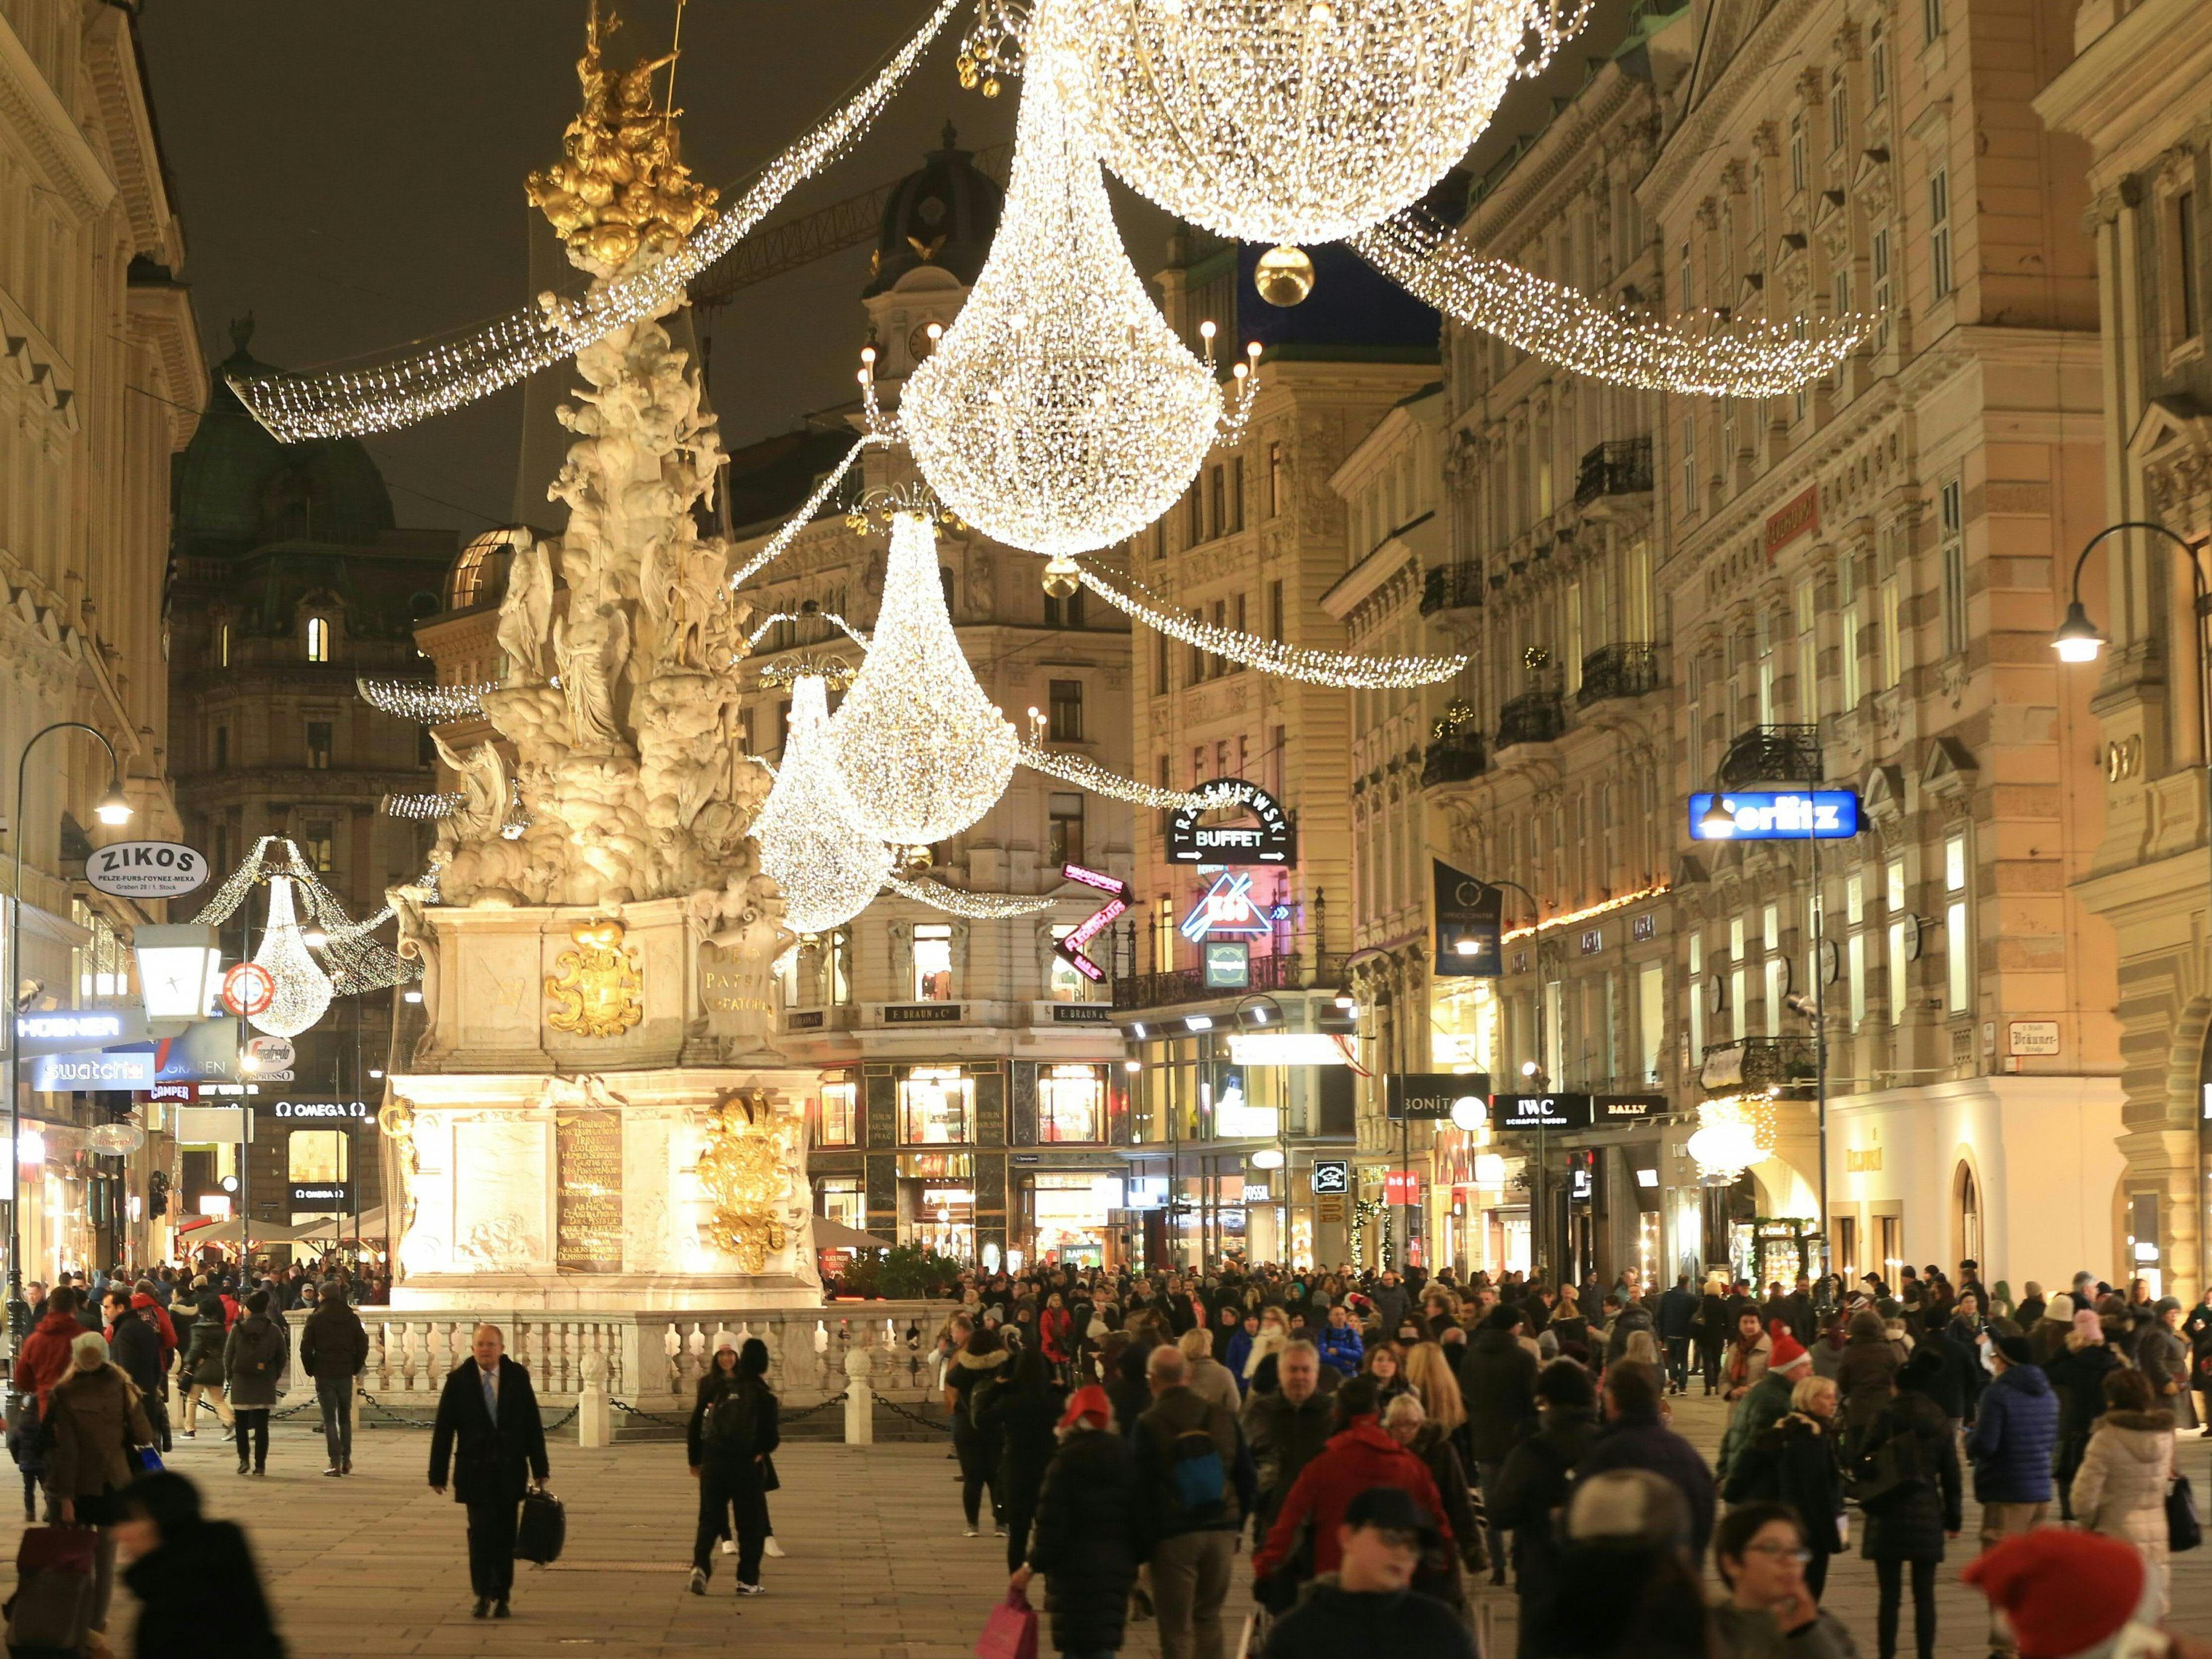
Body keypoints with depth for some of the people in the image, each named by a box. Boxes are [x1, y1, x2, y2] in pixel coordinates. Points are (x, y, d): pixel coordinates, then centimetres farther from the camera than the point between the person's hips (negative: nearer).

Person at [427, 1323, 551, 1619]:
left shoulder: (518, 1377, 1)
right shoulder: (458, 1380, -2)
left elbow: (533, 1424, 4)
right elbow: (443, 1429, -1)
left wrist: (540, 1467, 1)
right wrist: (438, 1473, -3)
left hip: (510, 1470, 1)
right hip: (475, 1470, -1)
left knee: (505, 1534, 5)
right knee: (481, 1531, -9)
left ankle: (502, 1596, 15)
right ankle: (483, 1595, 1)